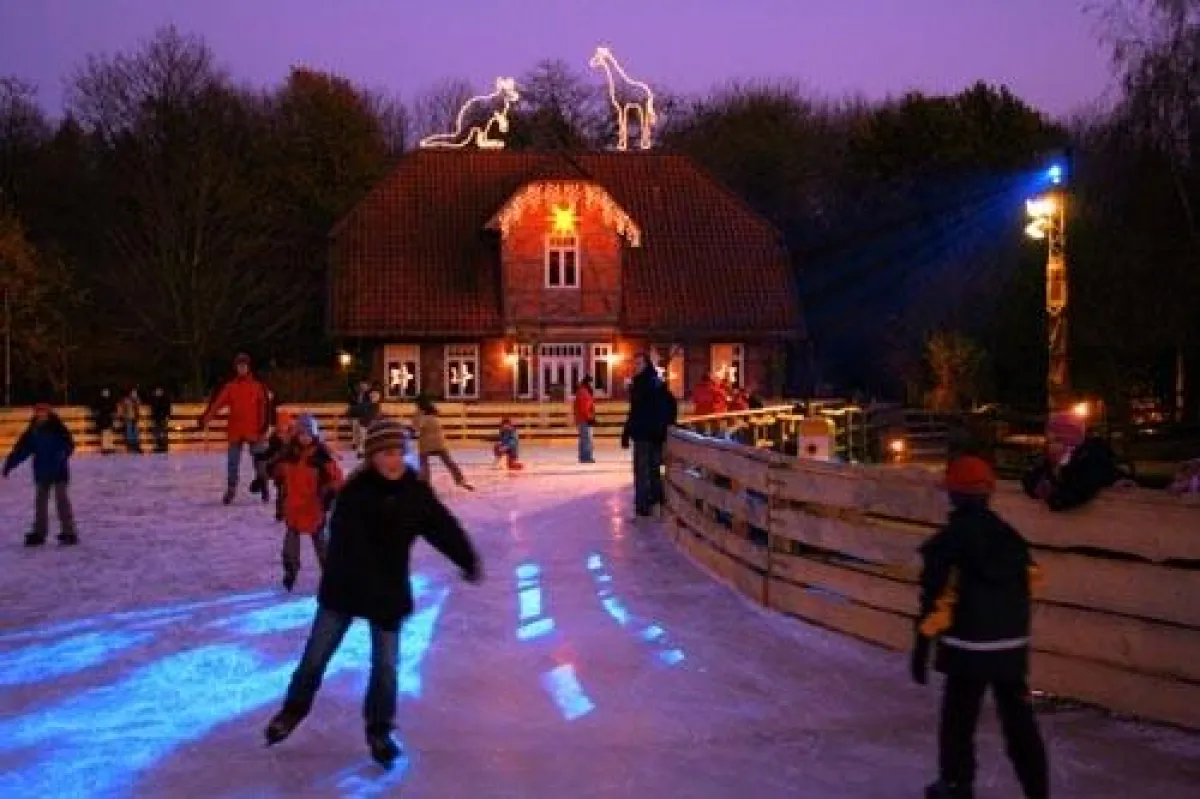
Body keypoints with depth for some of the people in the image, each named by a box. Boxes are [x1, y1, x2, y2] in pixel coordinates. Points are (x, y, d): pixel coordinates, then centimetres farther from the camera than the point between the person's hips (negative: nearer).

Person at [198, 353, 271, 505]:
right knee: (232, 462, 5)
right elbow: (217, 403, 0)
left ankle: (263, 488, 13)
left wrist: (263, 426, -11)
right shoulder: (230, 387, 6)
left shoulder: (257, 386, 1)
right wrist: (205, 419, -9)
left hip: (253, 431, -2)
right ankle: (231, 489, 12)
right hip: (235, 431, 2)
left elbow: (264, 406, -3)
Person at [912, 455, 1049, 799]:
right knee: (1020, 721, 12)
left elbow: (936, 598, -15)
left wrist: (922, 647, -7)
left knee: (959, 719, 11)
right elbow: (1026, 588, 12)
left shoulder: (948, 541, -13)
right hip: (1013, 647, 5)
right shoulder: (1011, 536, 5)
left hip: (969, 648, -5)